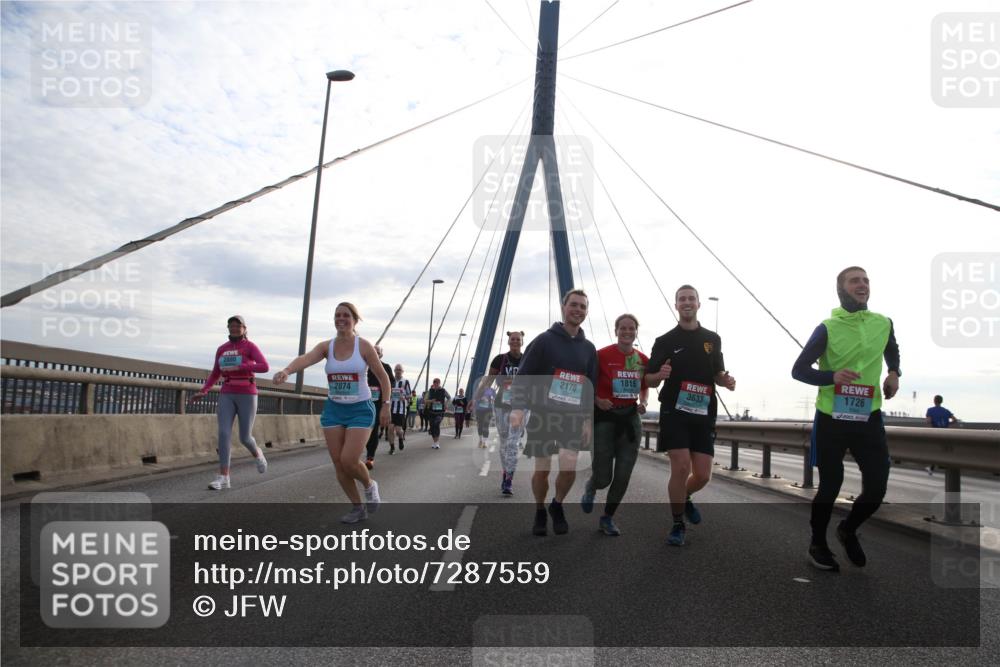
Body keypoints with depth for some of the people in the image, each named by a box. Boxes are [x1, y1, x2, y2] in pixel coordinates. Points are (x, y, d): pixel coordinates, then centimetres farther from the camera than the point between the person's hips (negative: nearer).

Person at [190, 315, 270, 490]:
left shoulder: (251, 347, -3)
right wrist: (202, 392, 8)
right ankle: (223, 478, -14)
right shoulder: (222, 349, 12)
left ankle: (257, 454, 35)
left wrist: (238, 367, -23)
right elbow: (215, 374, 21)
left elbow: (264, 367, -19)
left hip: (247, 396, -3)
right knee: (224, 433, -14)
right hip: (227, 396, 4)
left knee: (245, 438, -2)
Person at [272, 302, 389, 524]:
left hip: (360, 410, -4)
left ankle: (370, 485, 19)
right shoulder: (326, 346, -3)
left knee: (349, 461, -15)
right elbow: (305, 359, -24)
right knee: (338, 463, 3)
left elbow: (383, 376, -1)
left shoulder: (364, 346, -9)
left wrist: (385, 406, -7)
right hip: (333, 410, 4)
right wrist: (286, 371, -44)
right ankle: (358, 508, 21)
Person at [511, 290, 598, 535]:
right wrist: (518, 407, -17)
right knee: (542, 469, 2)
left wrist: (588, 419, 7)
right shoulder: (544, 340, -2)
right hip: (542, 414, -2)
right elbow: (524, 375, -6)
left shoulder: (588, 348, 11)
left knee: (569, 467, -11)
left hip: (573, 417, 2)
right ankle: (540, 511, 26)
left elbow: (591, 386, 14)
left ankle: (557, 505, 18)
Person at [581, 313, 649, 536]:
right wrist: (597, 400, -19)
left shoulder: (643, 359, 4)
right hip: (605, 417, -4)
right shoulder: (602, 355, -11)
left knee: (623, 475, 2)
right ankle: (590, 488, 37)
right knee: (603, 477, -1)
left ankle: (608, 518, 22)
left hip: (630, 418, 4)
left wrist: (643, 403, 1)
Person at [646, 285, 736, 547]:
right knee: (681, 468, -13)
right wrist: (659, 375, -20)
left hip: (704, 415, 3)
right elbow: (649, 380, 4)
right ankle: (678, 524, 5)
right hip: (674, 412, -3)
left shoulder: (712, 339, 11)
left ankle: (685, 498, 37)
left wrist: (726, 380, -6)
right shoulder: (665, 341, 2)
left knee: (703, 475, 2)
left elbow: (717, 373, 18)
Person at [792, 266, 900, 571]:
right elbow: (798, 370, -9)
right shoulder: (828, 328, -10)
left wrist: (894, 373, 6)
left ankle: (848, 530, 31)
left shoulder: (884, 324, 3)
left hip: (869, 417, 4)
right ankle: (818, 545, 27)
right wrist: (832, 376, -26)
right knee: (830, 486, 5)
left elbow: (892, 352, 26)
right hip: (832, 419, -4)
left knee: (877, 487, 1)